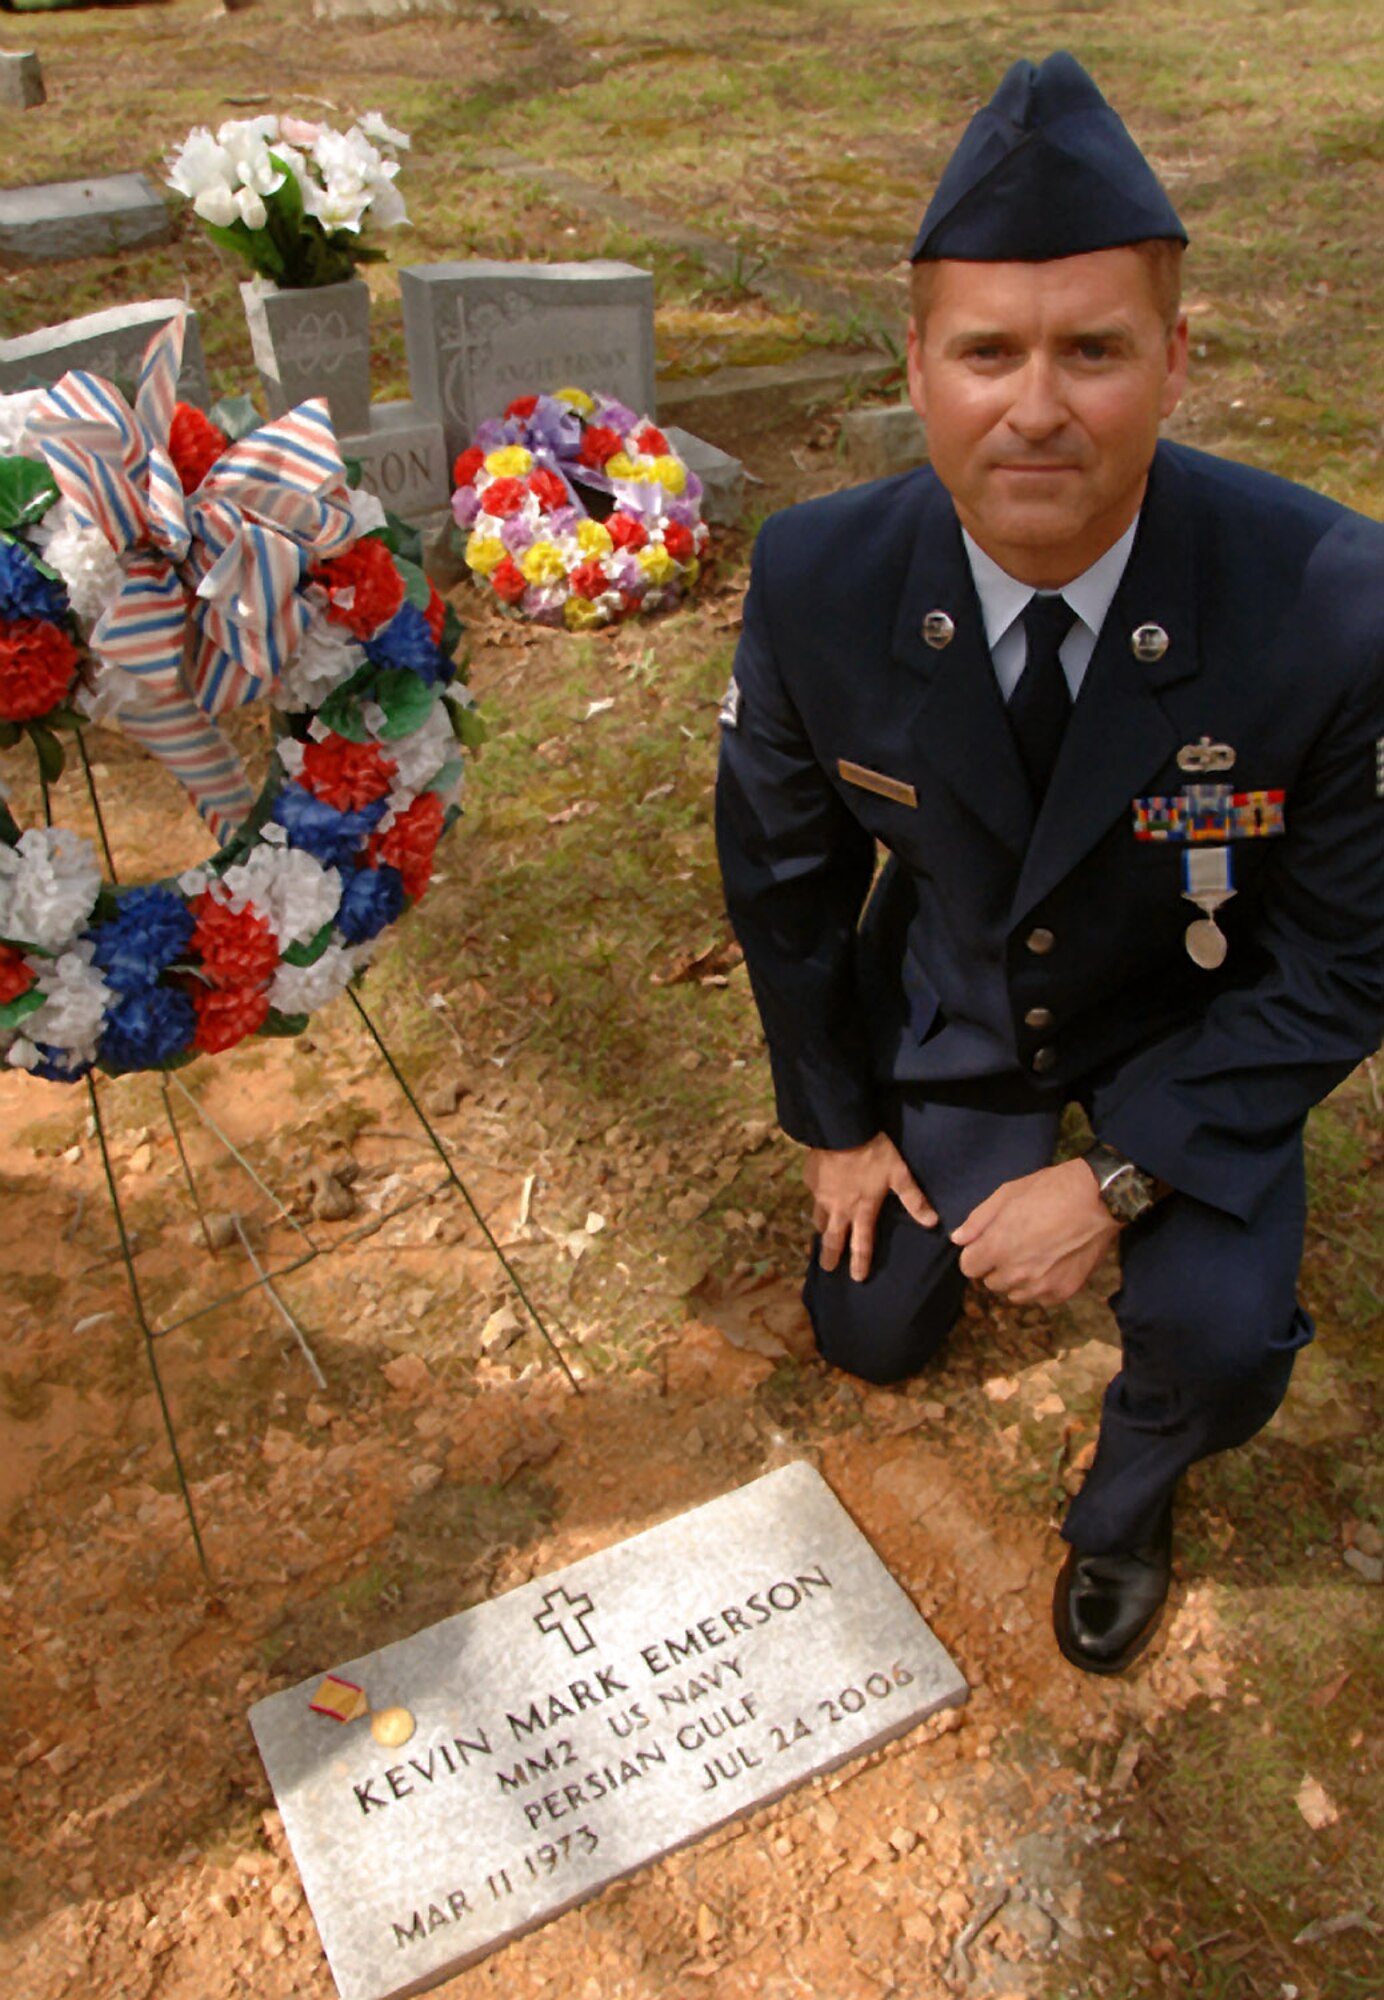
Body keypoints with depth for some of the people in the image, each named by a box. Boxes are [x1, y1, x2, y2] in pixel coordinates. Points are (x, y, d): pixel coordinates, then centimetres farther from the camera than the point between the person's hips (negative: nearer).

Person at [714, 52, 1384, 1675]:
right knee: (871, 1335, 12)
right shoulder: (815, 581, -26)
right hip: (951, 1003, 2)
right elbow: (781, 861, -8)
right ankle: (939, 1168, 44)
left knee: (1218, 1339, -25)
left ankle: (1129, 1491, 13)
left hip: (1193, 1023, -1)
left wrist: (1118, 1185, -24)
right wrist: (834, 1116, -1)